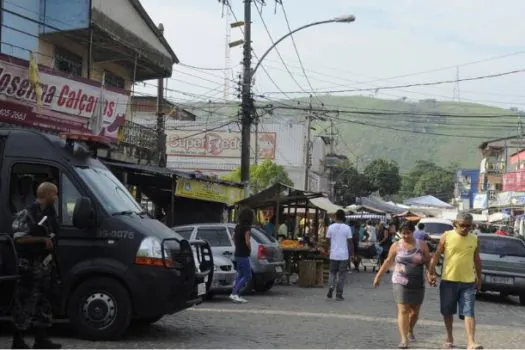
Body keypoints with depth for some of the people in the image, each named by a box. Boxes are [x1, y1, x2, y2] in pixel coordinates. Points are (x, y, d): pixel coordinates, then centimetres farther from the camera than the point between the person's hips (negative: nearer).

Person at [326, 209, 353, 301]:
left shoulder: (331, 227, -1)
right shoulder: (347, 228, -6)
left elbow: (328, 240, 5)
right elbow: (349, 242, -3)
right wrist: (351, 254, 7)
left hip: (333, 255, 2)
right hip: (344, 255, -2)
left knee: (332, 272, 17)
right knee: (341, 275, 5)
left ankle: (330, 287, -7)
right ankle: (339, 295, 6)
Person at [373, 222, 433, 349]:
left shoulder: (422, 245, 1)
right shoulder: (396, 246, 0)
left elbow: (428, 262, 3)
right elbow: (388, 262, 8)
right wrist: (378, 276, 9)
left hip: (418, 283, 2)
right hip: (401, 282, -2)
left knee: (415, 311, 13)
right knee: (403, 311, -10)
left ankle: (410, 331, 40)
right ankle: (404, 339, -13)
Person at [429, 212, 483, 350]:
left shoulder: (474, 240, 3)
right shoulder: (446, 236, -5)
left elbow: (477, 260, 13)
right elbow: (437, 255, 0)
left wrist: (479, 277, 15)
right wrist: (432, 272, -3)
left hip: (468, 282, 1)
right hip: (448, 280, -1)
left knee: (468, 313, -7)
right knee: (448, 312, 11)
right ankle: (449, 337, 29)